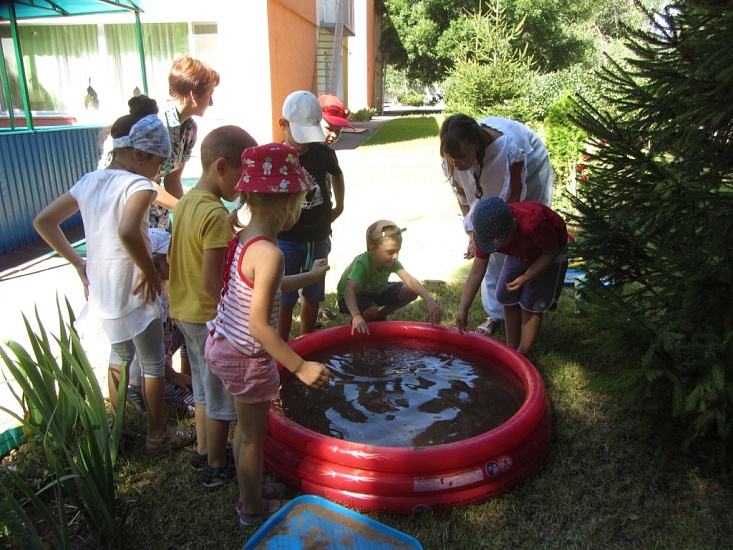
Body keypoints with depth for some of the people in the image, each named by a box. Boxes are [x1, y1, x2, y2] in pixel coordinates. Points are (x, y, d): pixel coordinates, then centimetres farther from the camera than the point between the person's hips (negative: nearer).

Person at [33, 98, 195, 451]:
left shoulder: (89, 181, 3)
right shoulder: (138, 185, -19)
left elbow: (43, 221, 8)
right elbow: (127, 232, -38)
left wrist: (78, 263, 9)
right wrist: (150, 272, -23)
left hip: (100, 288, 7)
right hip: (134, 292, -7)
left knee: (120, 352, 28)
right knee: (153, 363, 12)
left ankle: (117, 422, 44)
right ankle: (158, 435, 27)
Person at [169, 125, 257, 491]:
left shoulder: (186, 202, 4)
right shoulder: (216, 214, -24)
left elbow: (187, 263, 9)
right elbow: (212, 283, -26)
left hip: (185, 312, 9)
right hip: (211, 316, -9)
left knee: (204, 388, 24)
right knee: (221, 396, 9)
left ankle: (202, 452, 41)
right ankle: (217, 468, 27)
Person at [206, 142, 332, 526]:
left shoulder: (243, 237, 0)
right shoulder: (269, 252, -27)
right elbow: (259, 325, -29)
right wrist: (300, 367, -25)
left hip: (222, 345, 9)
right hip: (246, 358, -9)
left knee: (246, 428, 26)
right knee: (253, 436, 14)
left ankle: (251, 491, 48)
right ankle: (253, 509, 37)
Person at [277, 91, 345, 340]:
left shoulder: (322, 152, -3)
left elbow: (336, 174, 19)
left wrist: (339, 204, 16)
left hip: (319, 238, 4)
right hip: (286, 240, -4)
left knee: (313, 296, 15)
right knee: (285, 300, 1)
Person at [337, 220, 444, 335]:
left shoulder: (392, 262, -20)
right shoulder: (362, 263, -37)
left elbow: (410, 280, -30)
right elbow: (349, 290, -50)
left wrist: (429, 300, -47)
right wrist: (356, 316, -67)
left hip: (374, 291, 6)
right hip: (353, 296, -6)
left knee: (411, 291, -10)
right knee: (371, 312, -39)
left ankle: (379, 316, 3)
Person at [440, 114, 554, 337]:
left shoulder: (507, 148, -41)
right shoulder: (455, 153, -25)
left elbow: (513, 199, -29)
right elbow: (463, 195, -9)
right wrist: (472, 233, -15)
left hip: (529, 175, -4)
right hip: (493, 183, 5)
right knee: (493, 252, 2)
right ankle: (496, 313, 14)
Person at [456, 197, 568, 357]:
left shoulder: (533, 223, -45)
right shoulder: (487, 231, -27)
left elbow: (552, 252, -25)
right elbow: (477, 272, -20)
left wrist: (524, 278, -33)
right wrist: (462, 309, -22)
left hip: (548, 253, -5)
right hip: (521, 252, 5)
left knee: (530, 305, -8)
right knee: (507, 298, 2)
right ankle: (512, 349, 17)